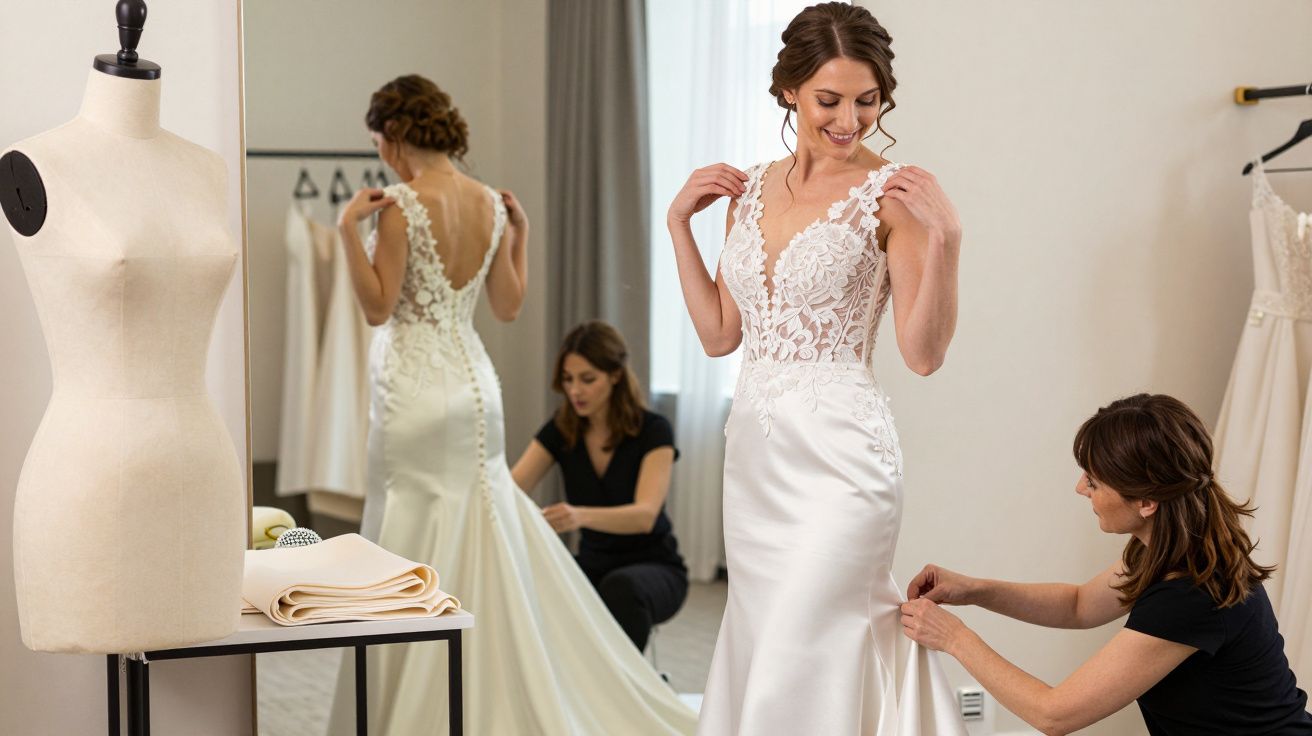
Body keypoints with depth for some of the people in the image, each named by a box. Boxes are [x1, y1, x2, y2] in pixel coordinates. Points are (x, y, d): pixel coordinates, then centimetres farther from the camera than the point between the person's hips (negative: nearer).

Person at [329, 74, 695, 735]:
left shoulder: (402, 203, -13)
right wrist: (522, 232, 19)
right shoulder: (491, 204, 6)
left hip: (415, 392, -7)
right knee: (490, 547, 14)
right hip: (473, 384, 7)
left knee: (421, 556, 0)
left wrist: (348, 229, -16)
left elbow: (378, 306, -15)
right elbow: (508, 305, 11)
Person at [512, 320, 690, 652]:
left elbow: (645, 515, -33)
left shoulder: (653, 431, -18)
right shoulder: (560, 431, -5)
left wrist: (581, 515, -52)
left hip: (653, 570, -4)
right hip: (593, 566, 4)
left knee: (620, 588, -39)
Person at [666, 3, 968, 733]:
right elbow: (720, 333, 13)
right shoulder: (751, 189, 10)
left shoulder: (891, 192, -8)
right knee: (757, 655, 14)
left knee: (795, 675, -6)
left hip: (839, 453, -6)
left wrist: (944, 238, -22)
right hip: (755, 448, 6)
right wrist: (679, 221, 10)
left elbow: (924, 353, -11)